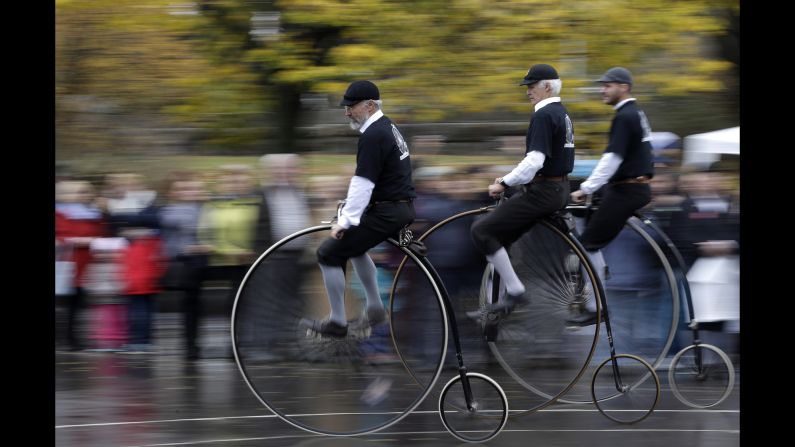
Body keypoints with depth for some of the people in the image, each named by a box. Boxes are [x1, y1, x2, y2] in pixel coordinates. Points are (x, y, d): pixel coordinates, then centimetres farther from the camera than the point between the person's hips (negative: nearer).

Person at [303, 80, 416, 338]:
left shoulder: (373, 136, -18)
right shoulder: (387, 127, 14)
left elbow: (363, 184, -22)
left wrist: (345, 222, -19)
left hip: (387, 213, -10)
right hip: (404, 207, 10)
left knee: (329, 253, -4)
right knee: (354, 245, 30)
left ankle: (337, 323, 2)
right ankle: (375, 310, 29)